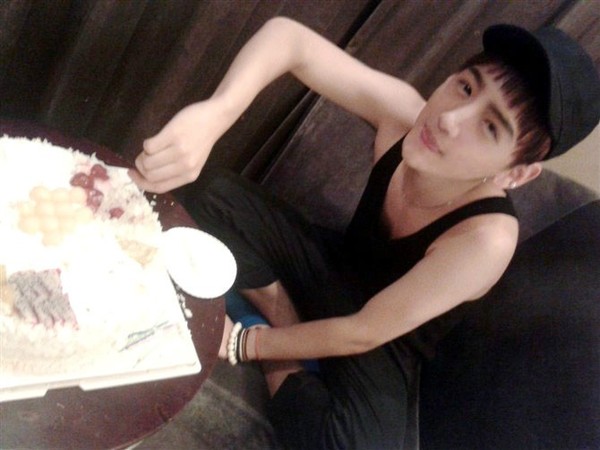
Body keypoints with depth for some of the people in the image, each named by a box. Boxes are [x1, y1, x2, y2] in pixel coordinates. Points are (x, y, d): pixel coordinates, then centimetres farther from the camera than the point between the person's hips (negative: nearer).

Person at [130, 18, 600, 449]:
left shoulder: (486, 238, -37)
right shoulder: (402, 113, -26)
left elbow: (364, 334, -27)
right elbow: (286, 36, -27)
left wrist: (243, 343, -17)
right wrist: (214, 114, -46)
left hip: (385, 343, -4)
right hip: (337, 269, 4)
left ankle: (286, 369, -5)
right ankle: (284, 318, -1)